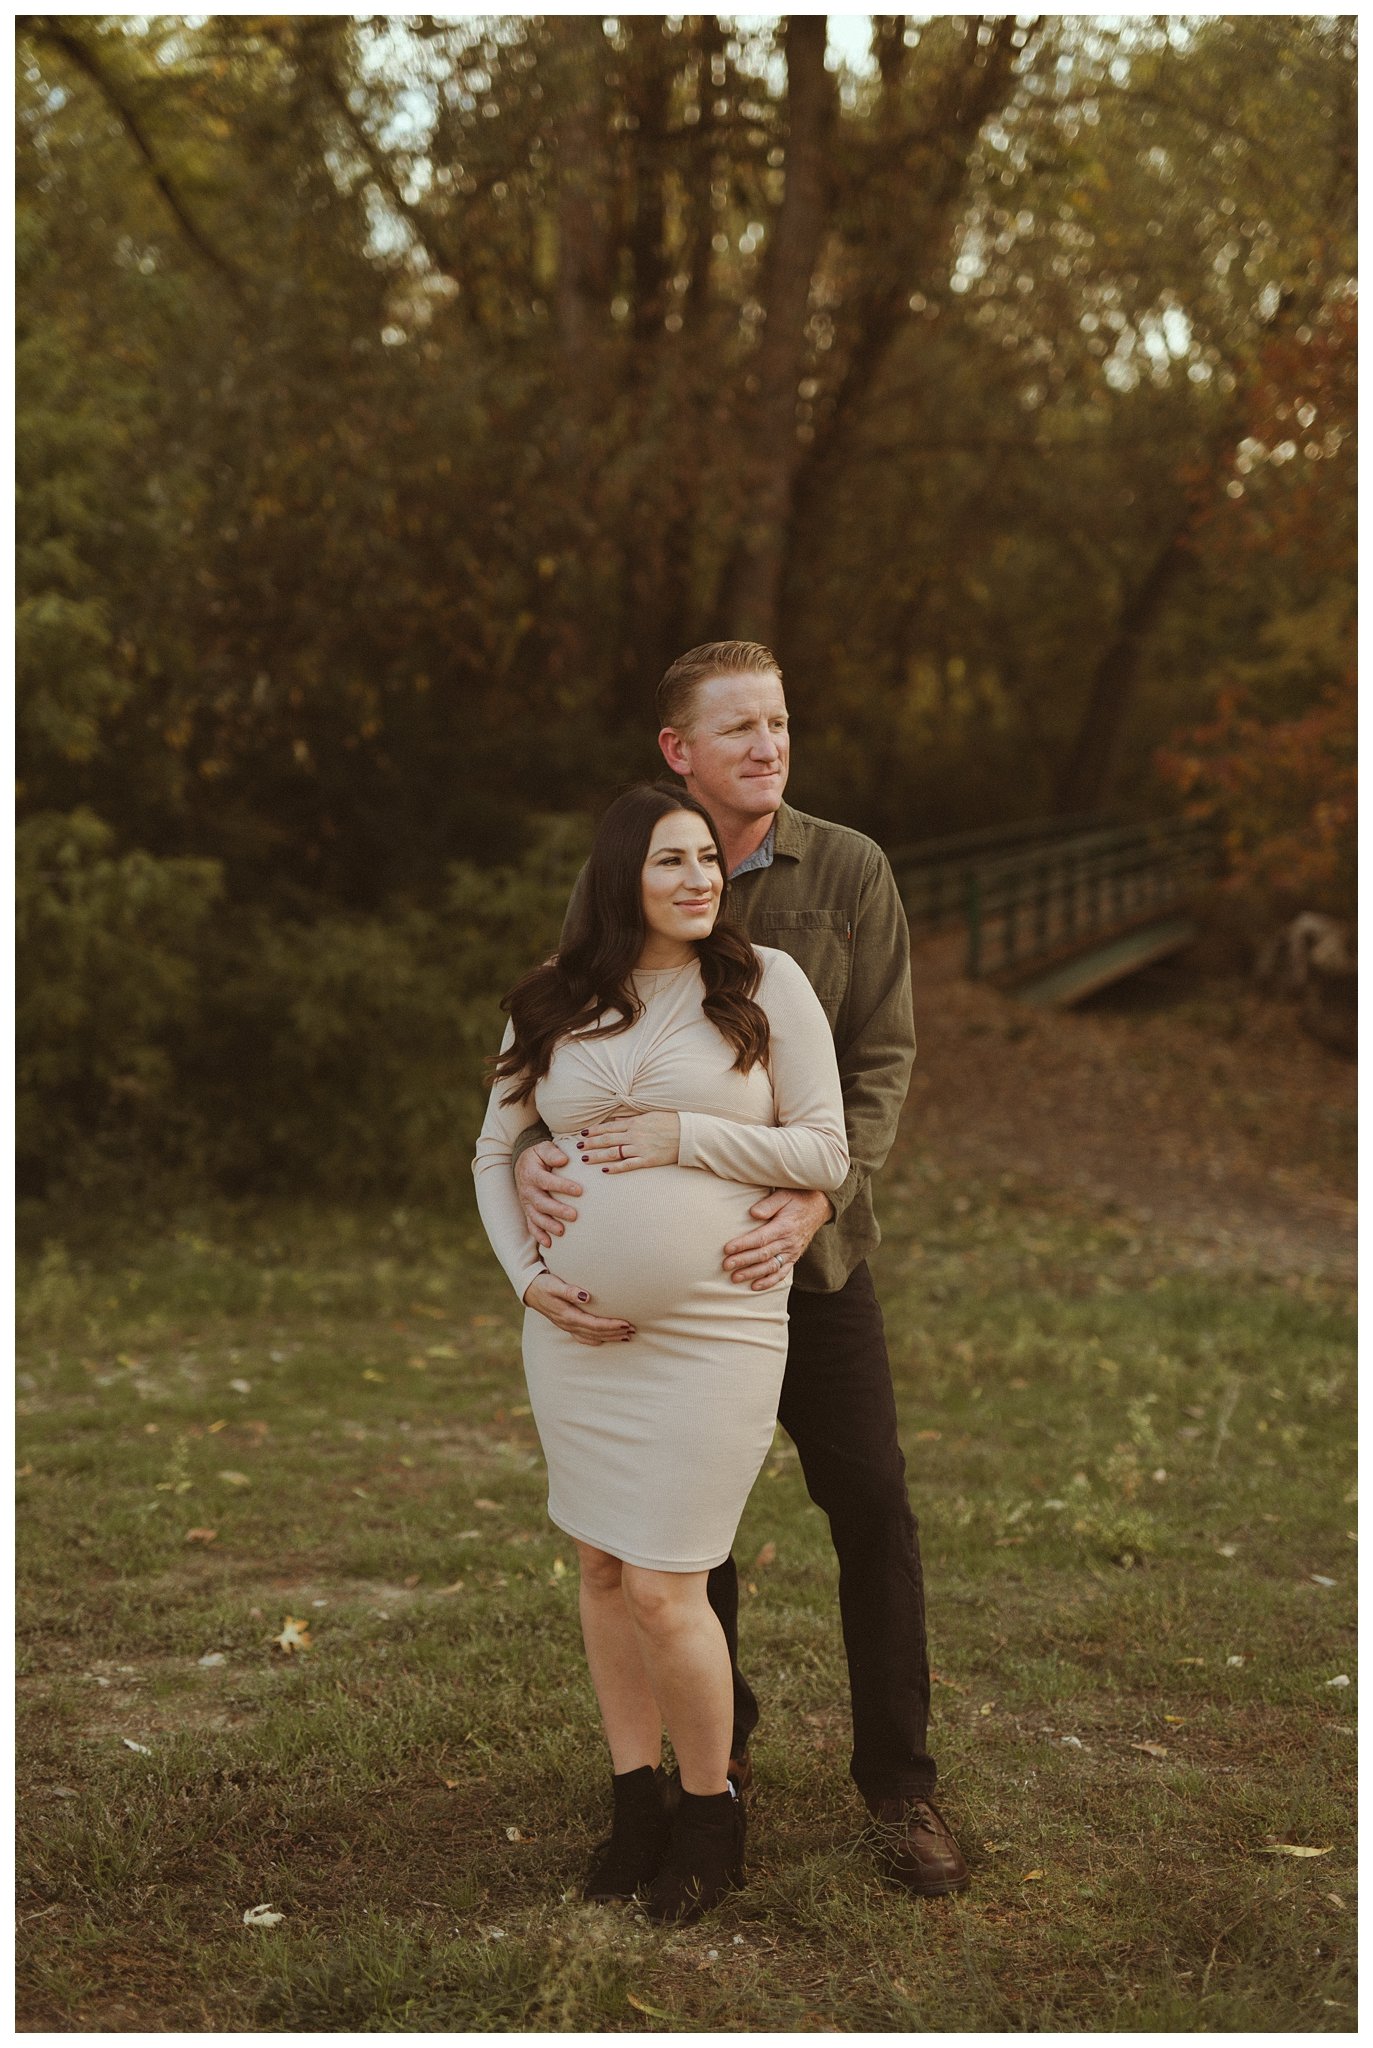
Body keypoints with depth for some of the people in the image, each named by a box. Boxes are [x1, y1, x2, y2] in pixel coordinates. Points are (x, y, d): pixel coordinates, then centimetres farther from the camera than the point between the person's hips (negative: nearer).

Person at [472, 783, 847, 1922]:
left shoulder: (765, 983, -2)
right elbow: (495, 1153, 14)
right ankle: (638, 1802, 28)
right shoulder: (554, 1005, 7)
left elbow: (826, 1151, -3)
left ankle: (711, 1814, 18)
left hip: (711, 1334, -4)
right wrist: (526, 1272, 1)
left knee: (664, 1591, -5)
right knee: (603, 1568, 11)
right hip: (574, 1327, 4)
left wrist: (685, 1138, -12)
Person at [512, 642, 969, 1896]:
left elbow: (883, 1058, -8)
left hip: (807, 1245, -1)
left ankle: (898, 1781, 14)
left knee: (873, 1511, -1)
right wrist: (533, 1149, -27)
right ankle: (721, 1745, 32)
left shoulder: (849, 873, -6)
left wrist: (817, 1195, -24)